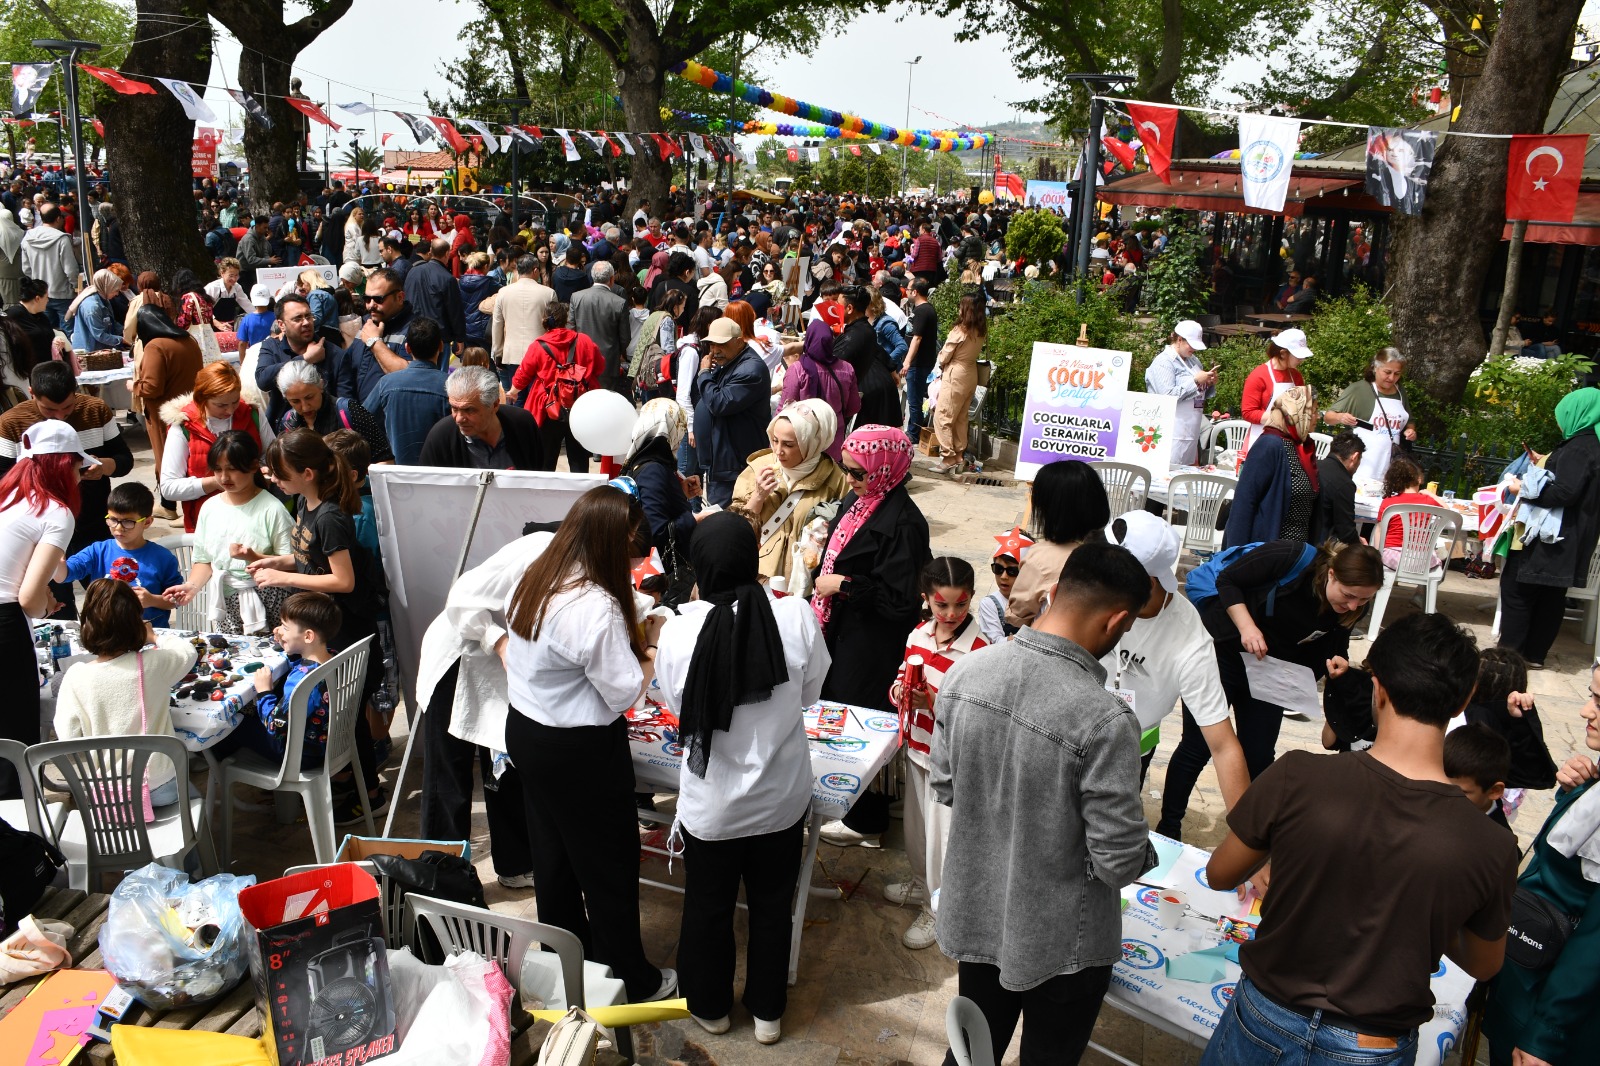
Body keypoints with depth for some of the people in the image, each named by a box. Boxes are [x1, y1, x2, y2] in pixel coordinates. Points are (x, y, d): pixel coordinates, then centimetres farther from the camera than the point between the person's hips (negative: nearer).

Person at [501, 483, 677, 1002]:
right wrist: (651, 646, -8)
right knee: (609, 865, 9)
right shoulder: (597, 608, -29)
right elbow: (625, 692, -24)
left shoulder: (534, 580, 0)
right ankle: (630, 979, 26)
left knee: (552, 850, 23)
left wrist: (631, 637, 5)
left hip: (525, 731, 9)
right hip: (580, 751, -9)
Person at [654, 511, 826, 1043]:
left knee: (708, 906, 23)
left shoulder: (678, 631, -22)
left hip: (711, 804, -1)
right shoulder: (797, 616, -21)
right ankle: (767, 1011, 42)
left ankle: (710, 1006, 45)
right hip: (782, 797, 1)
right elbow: (809, 693, -3)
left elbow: (676, 704, -3)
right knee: (773, 905, 23)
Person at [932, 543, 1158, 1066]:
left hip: (974, 916, 5)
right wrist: (1144, 852, -1)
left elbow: (943, 785, -1)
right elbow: (1120, 860, -23)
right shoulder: (1105, 721, -32)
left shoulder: (964, 673, -14)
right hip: (1061, 943, -4)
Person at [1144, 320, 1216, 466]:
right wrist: (1195, 381, -16)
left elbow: (1202, 395, 28)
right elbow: (1167, 395, -21)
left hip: (1191, 433, 8)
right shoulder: (1164, 362, -7)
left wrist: (1210, 383, 7)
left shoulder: (1193, 361, 19)